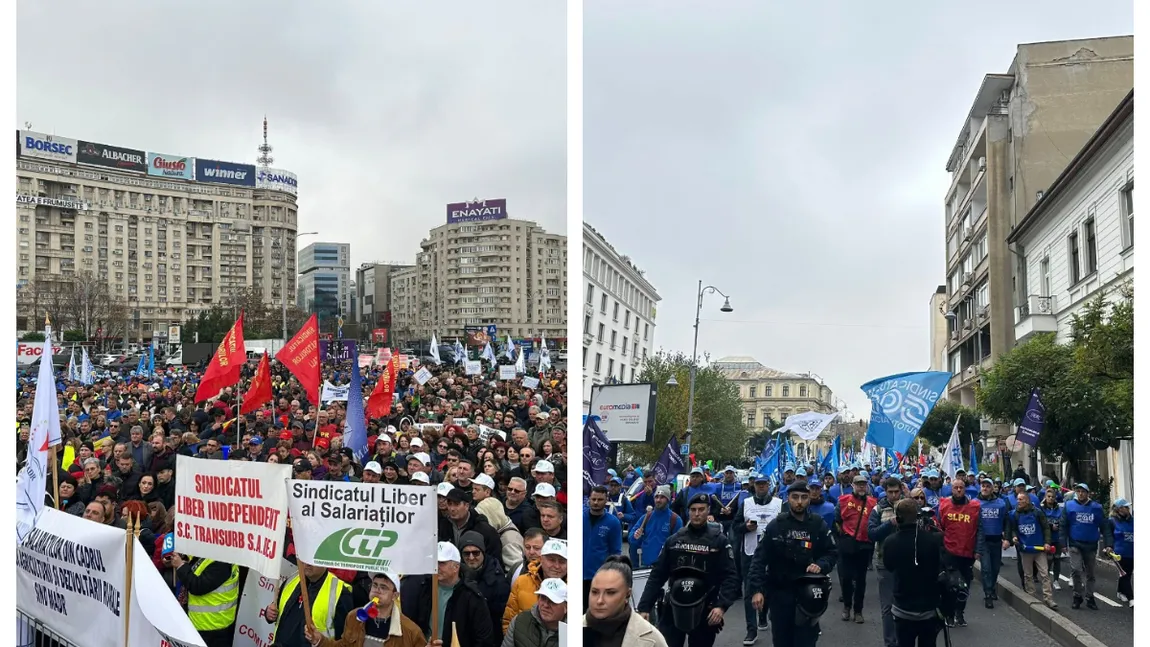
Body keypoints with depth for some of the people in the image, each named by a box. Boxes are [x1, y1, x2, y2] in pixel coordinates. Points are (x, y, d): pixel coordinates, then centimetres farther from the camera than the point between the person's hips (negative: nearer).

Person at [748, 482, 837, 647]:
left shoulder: (819, 525, 0)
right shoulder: (775, 526, -3)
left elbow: (832, 552, 8)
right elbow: (760, 559, -4)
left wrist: (821, 565, -14)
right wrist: (757, 589, -13)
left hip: (808, 593, 0)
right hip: (780, 592, 0)